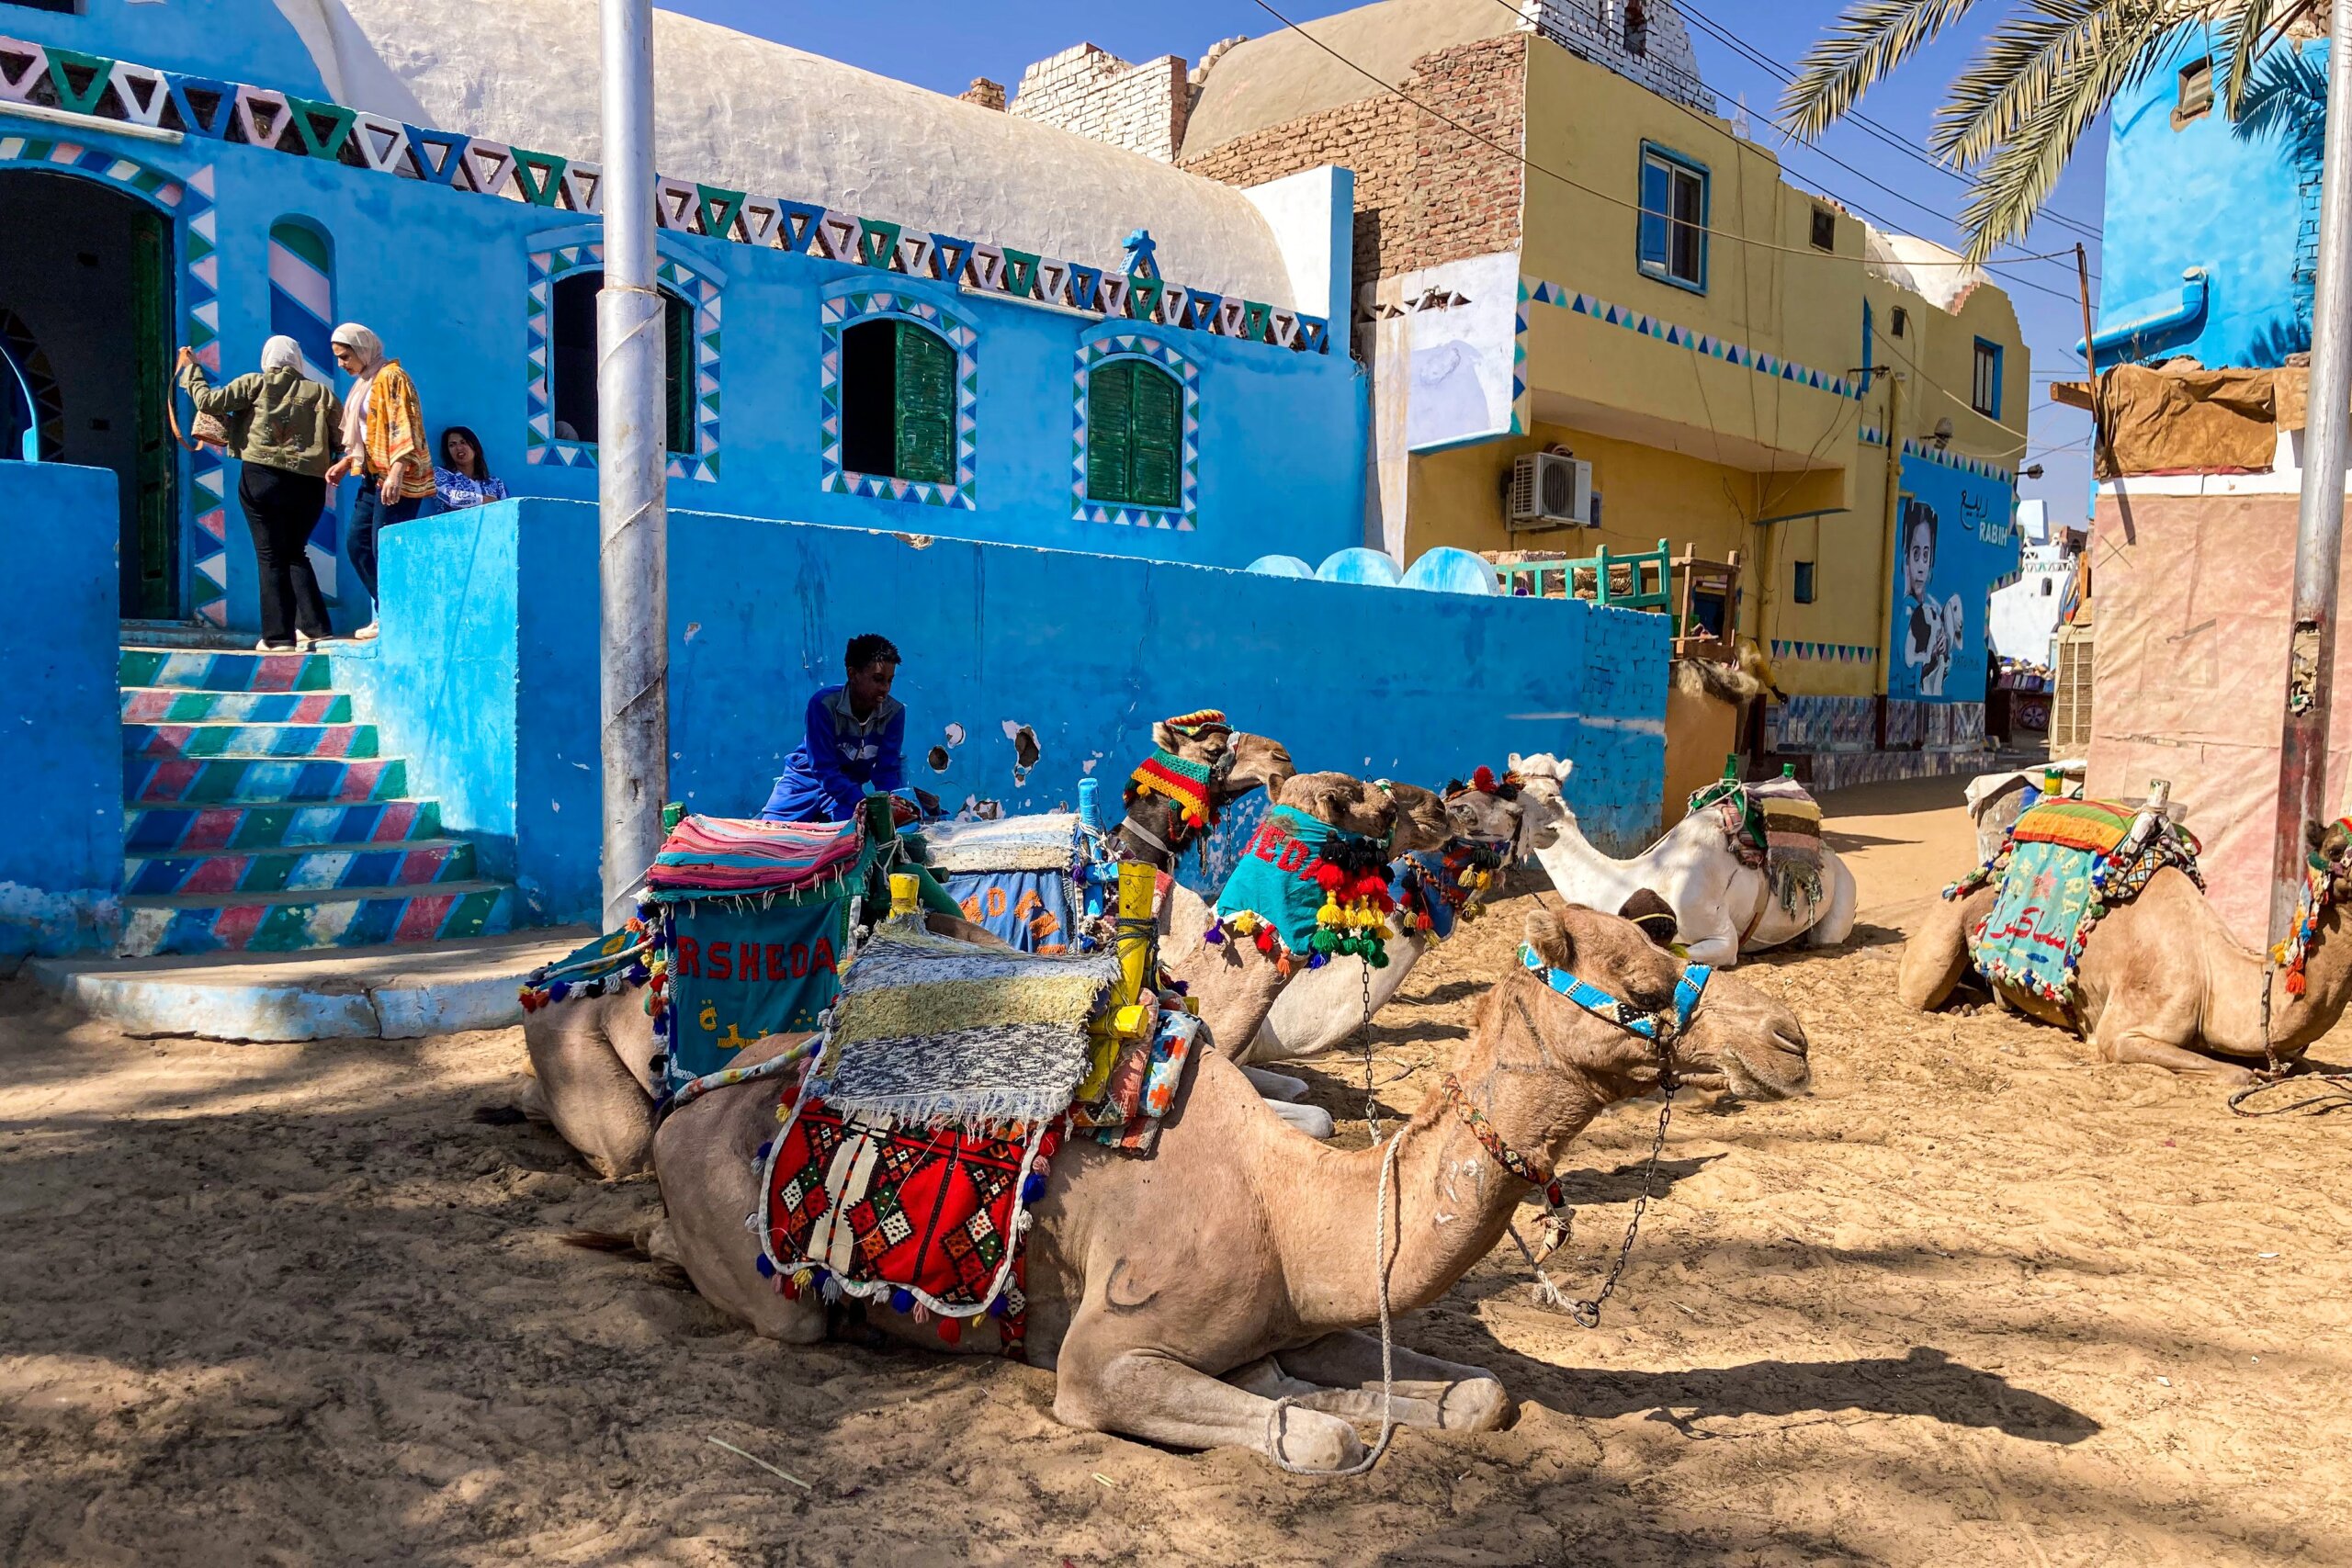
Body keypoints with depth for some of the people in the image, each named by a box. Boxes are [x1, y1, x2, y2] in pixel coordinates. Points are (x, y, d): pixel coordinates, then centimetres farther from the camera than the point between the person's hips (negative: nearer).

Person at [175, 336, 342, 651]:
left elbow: (207, 401, 0)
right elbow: (344, 438, 3)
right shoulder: (320, 393, 7)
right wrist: (331, 462, 21)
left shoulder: (254, 384, 2)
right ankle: (315, 628, 7)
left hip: (262, 479, -2)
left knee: (271, 556, 3)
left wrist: (189, 369, 14)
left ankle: (278, 636, 1)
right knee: (295, 554, 16)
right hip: (309, 484, 2)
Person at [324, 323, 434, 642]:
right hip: (373, 477, 10)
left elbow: (404, 428, -20)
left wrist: (395, 474, -28)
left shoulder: (391, 376, -10)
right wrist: (344, 464, 15)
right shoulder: (364, 382, 19)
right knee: (357, 544, 9)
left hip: (396, 480, -10)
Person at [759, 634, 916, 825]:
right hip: (807, 781, -2)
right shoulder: (823, 704, -28)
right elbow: (824, 770, -31)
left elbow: (887, 770, -16)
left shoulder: (894, 712, -18)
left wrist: (887, 803, -38)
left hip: (849, 787, 2)